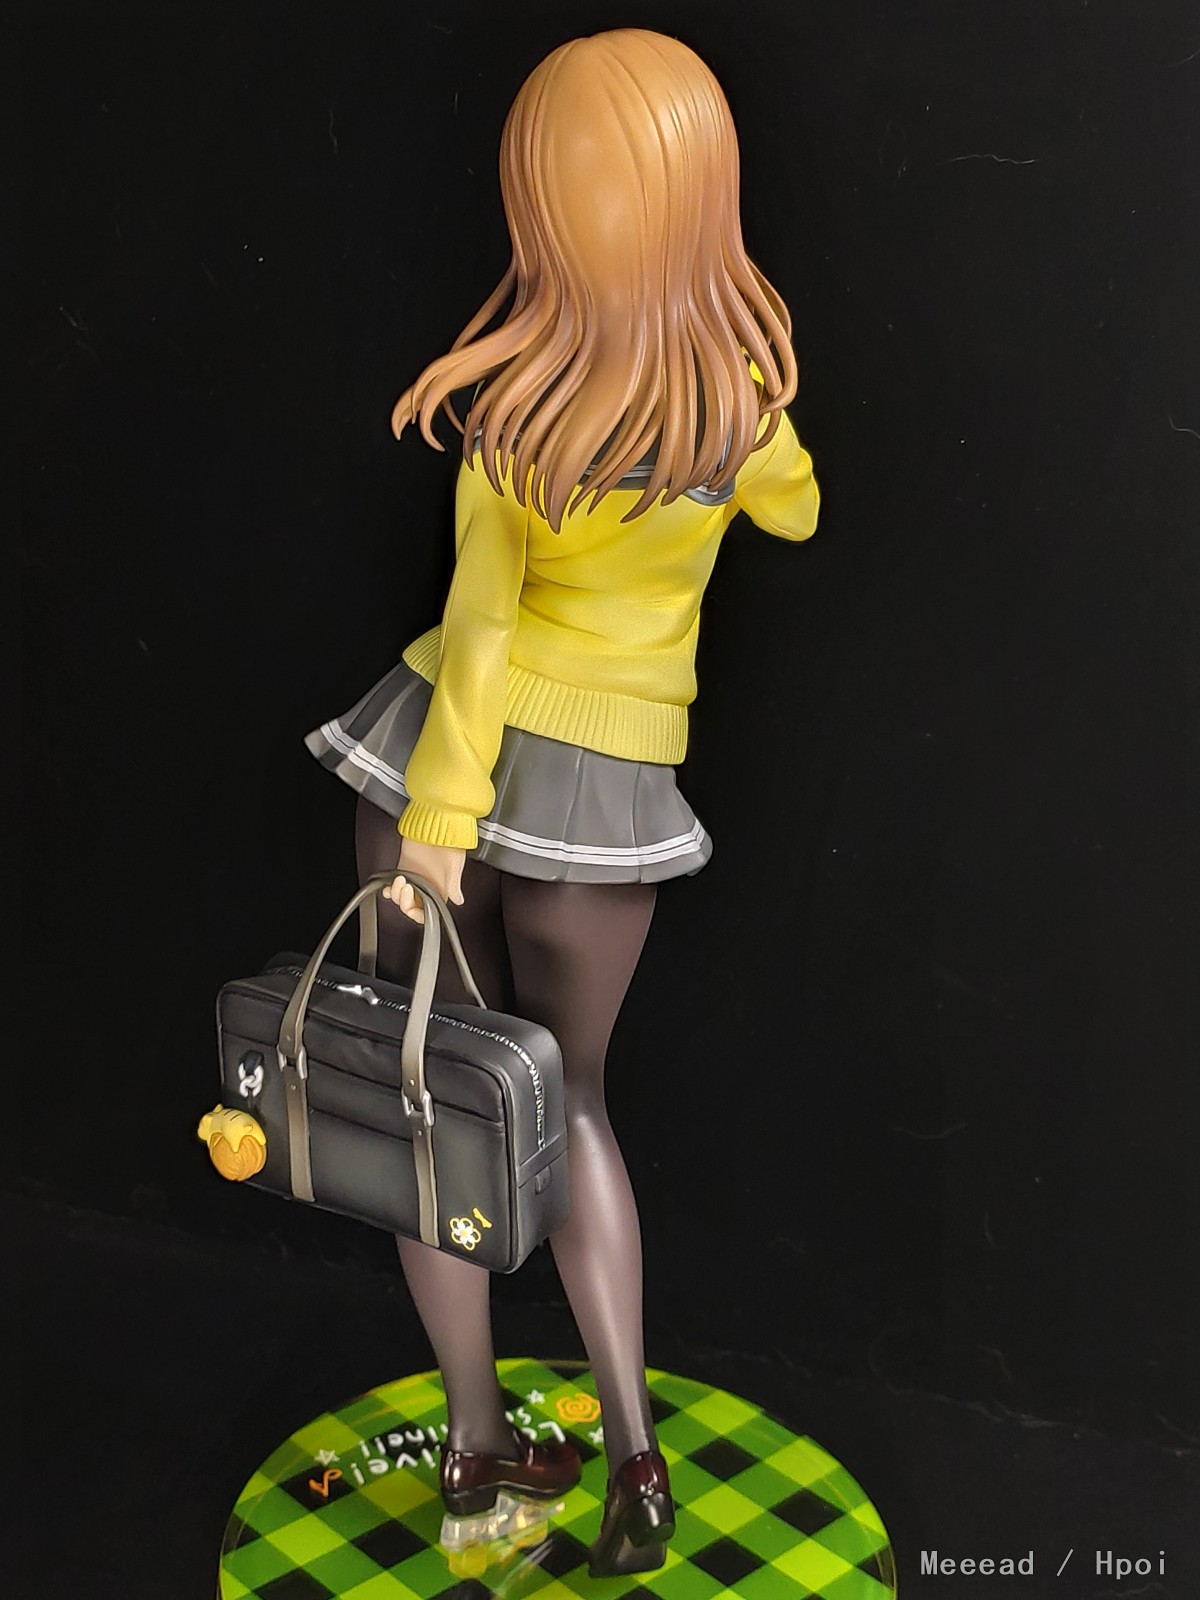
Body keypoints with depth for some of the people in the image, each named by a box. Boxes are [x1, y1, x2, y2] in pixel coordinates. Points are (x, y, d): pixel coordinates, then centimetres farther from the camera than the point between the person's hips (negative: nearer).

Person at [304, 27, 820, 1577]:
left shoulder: (518, 408, -14)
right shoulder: (744, 393, -8)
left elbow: (480, 626, -18)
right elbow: (798, 511, 13)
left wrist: (435, 829, -18)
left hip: (453, 748, -1)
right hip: (613, 772, 2)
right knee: (572, 1096, 18)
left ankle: (476, 1441, 21)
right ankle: (633, 1448, 12)